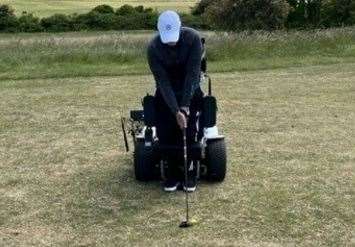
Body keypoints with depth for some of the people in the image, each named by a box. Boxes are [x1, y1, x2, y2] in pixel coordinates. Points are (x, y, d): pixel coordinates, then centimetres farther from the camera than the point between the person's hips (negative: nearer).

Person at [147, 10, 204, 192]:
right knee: (165, 133, -9)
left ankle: (190, 173, 4)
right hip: (166, 92, 1)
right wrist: (176, 111, -31)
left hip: (190, 89, -1)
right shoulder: (153, 48, -23)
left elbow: (193, 73, -26)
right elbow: (163, 82, -24)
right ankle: (173, 173, 6)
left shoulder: (193, 38, -26)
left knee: (189, 131, -12)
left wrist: (184, 106, -29)